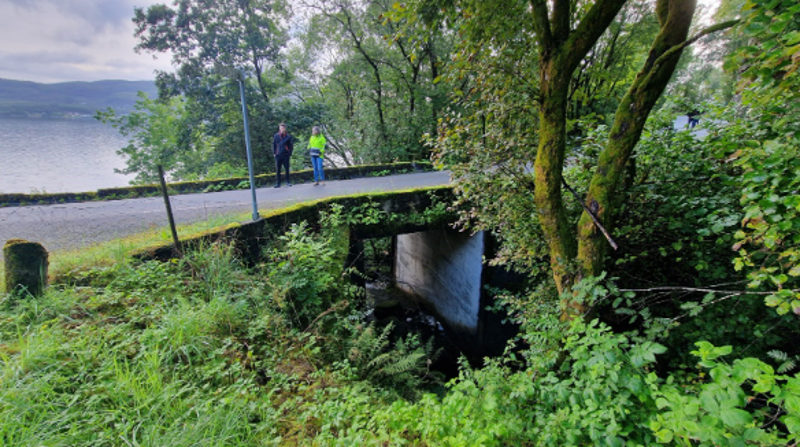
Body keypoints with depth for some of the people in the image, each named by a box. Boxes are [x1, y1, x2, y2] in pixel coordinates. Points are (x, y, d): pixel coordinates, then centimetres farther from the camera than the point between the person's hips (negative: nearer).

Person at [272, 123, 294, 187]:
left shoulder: (288, 136, 2)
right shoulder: (276, 136, 7)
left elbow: (291, 146, 4)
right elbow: (273, 144, 12)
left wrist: (290, 154, -3)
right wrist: (274, 153, 3)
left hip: (286, 155, -1)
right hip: (278, 155, 2)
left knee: (287, 169, 4)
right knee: (277, 169, 1)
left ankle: (288, 182, 13)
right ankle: (278, 183, 6)